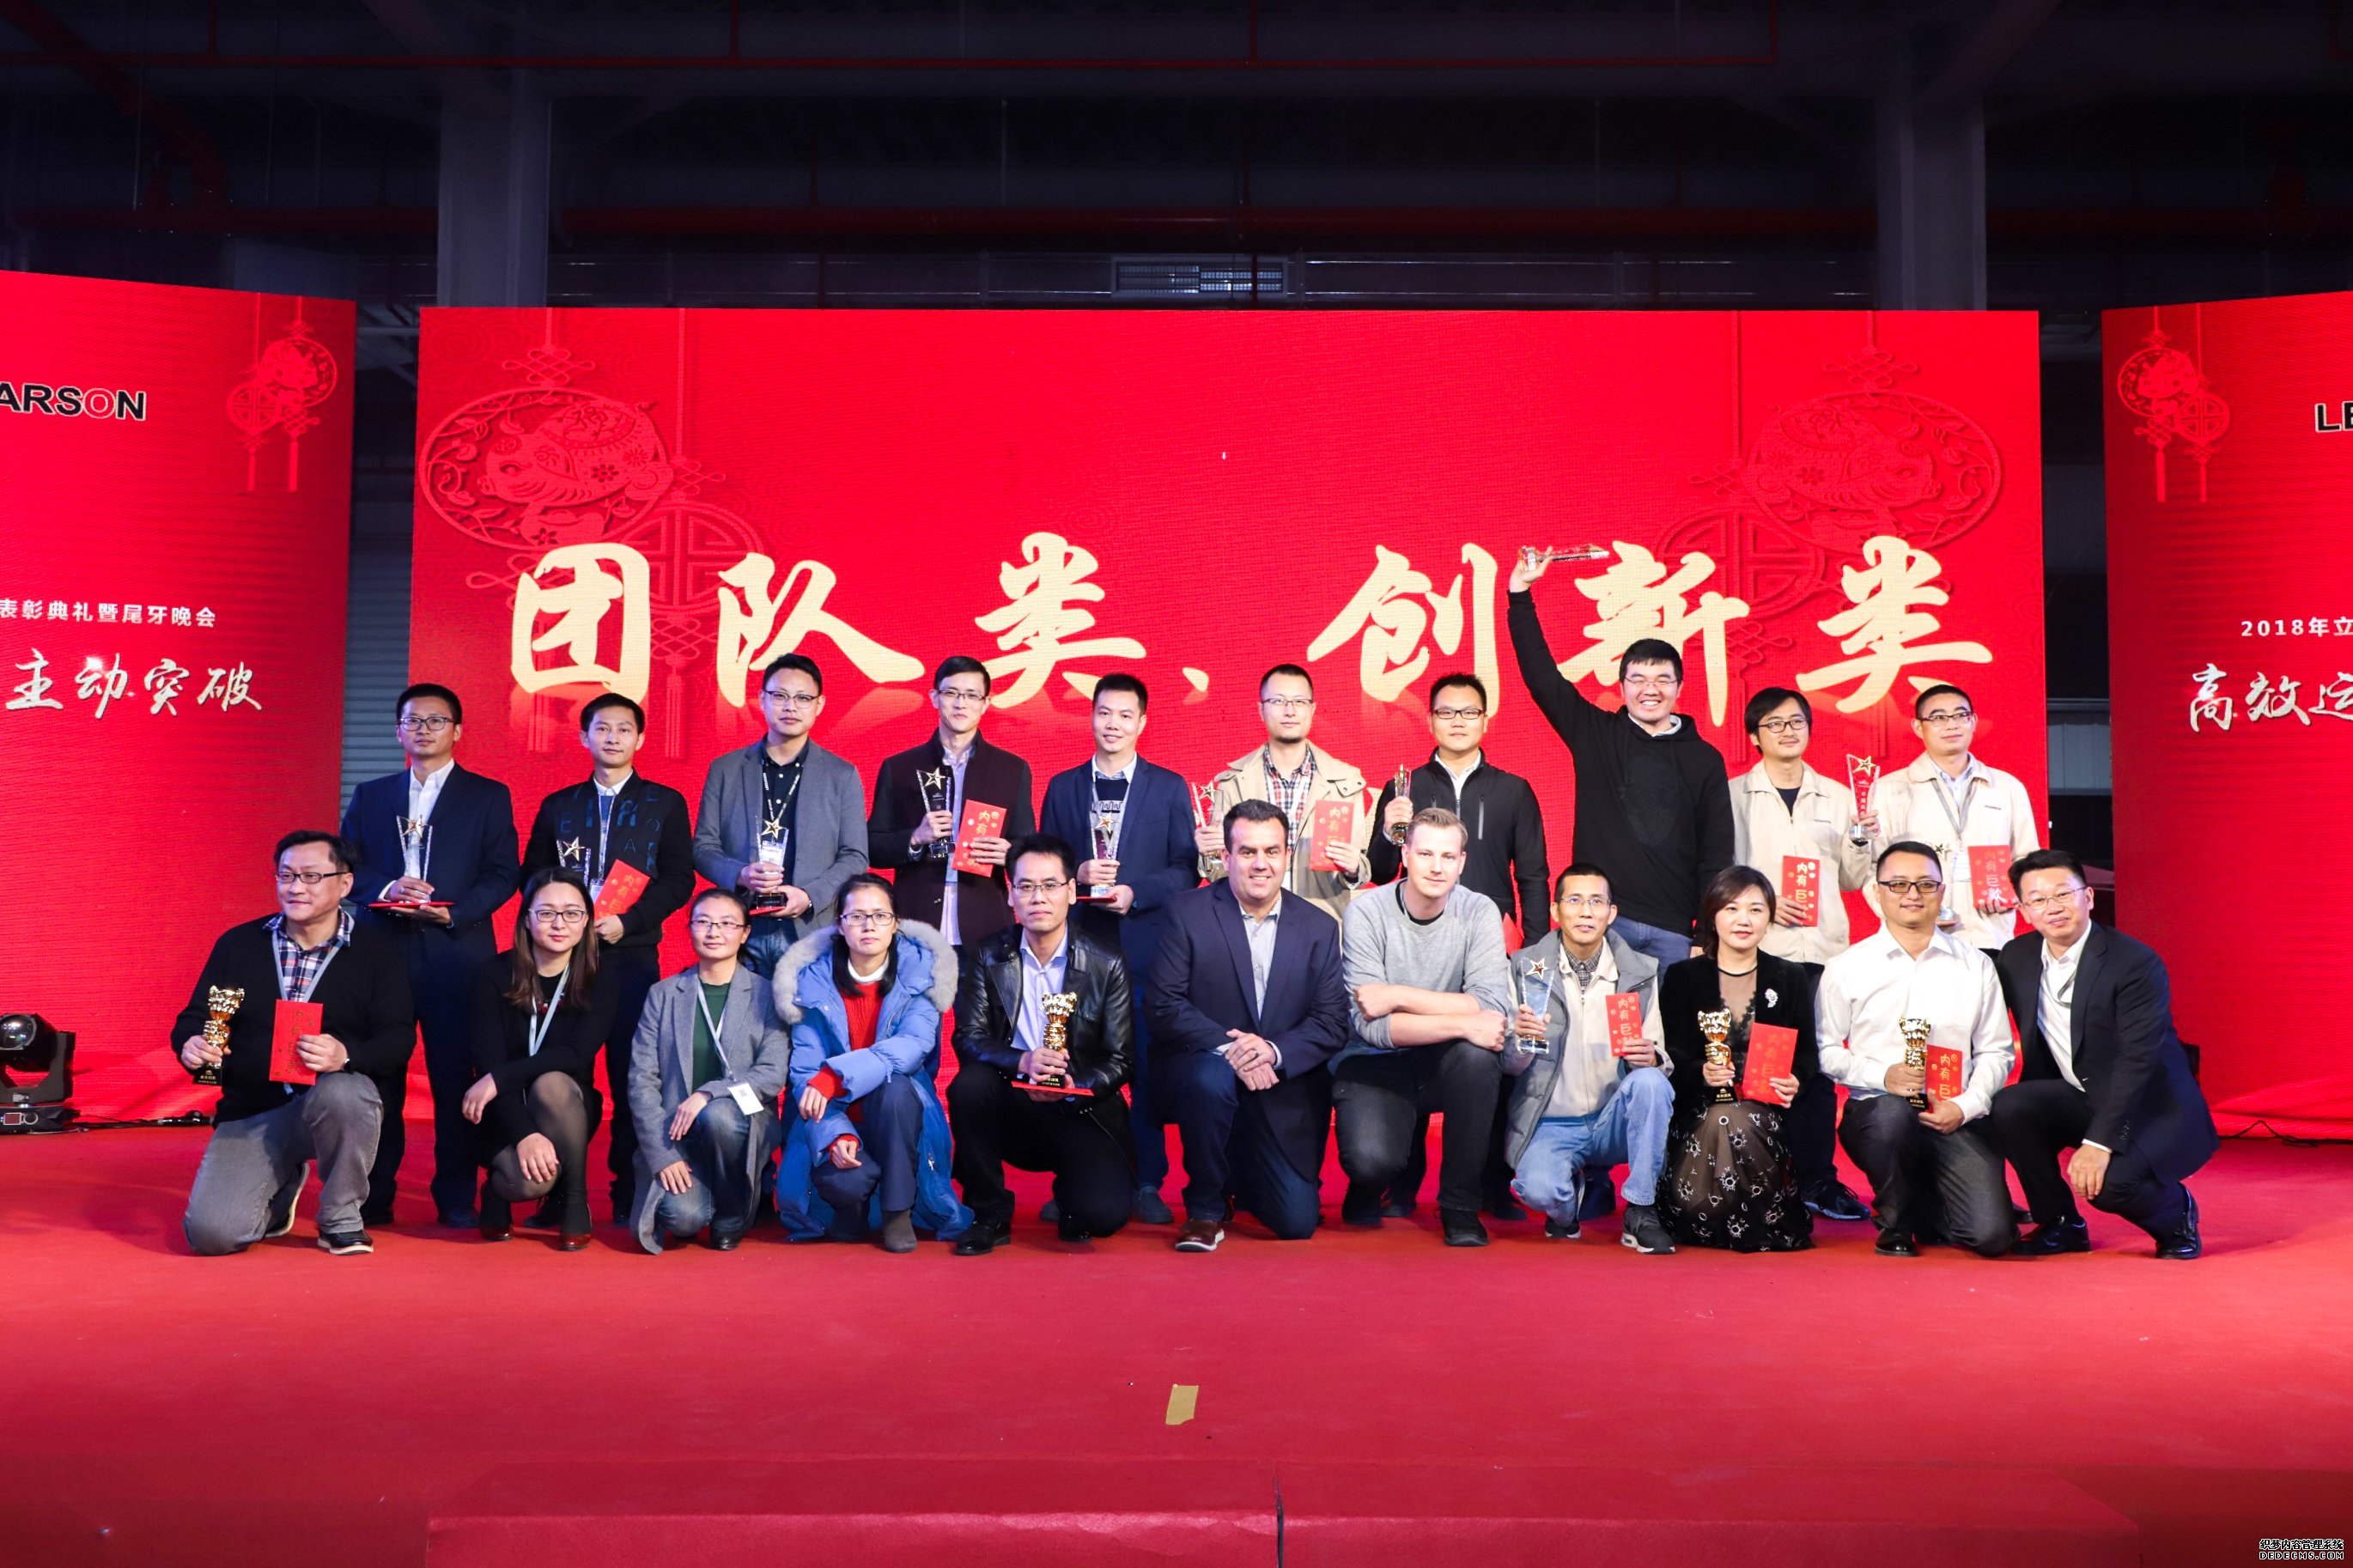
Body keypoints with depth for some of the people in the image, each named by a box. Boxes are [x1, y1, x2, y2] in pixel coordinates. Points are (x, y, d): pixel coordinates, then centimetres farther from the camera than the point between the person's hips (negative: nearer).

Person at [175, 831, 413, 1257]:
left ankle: (341, 1218, -11)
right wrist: (189, 1046, -16)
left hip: (335, 1099, -2)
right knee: (210, 1233, -17)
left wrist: (346, 1056, -31)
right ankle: (280, 1191, 22)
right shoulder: (237, 945, 8)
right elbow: (192, 1019, 9)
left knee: (342, 1092, -40)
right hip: (250, 1113, 3)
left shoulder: (379, 952, -1)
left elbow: (398, 1037, -9)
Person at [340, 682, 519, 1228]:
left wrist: (453, 913, -14)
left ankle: (457, 1198, 7)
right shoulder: (369, 797, 17)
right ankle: (374, 1196, 12)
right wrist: (386, 889, -10)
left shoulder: (488, 797, 9)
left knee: (456, 1076, -1)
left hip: (456, 953, -2)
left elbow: (503, 875, 2)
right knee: (379, 1075, 2)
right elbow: (345, 865, 10)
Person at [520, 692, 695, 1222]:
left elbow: (678, 880, 1)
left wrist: (626, 920, -11)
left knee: (631, 1074, -4)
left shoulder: (665, 804, 9)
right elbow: (532, 877, 13)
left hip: (633, 955, -2)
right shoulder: (557, 806, 15)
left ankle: (630, 1191, 1)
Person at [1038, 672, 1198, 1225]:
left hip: (1145, 946, -1)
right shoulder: (1062, 786, 12)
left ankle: (1147, 1184, 8)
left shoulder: (1169, 787, 7)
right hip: (1079, 944, 1)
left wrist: (1135, 892, -12)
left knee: (1147, 1068, -1)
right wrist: (1077, 874, -9)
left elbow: (1187, 869, 2)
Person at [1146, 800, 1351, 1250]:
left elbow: (1332, 1020, -2)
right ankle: (1205, 1209, -12)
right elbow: (1163, 1004, -12)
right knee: (1212, 1078, -38)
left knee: (1297, 1224, -4)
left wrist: (1275, 1051, -21)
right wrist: (1228, 1048, -26)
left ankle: (1244, 1176, 33)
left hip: (1284, 1093, 2)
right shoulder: (1188, 913, -5)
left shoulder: (1319, 927, 2)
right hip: (1203, 1066, -2)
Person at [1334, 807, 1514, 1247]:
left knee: (1478, 1053, -32)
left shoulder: (1479, 912, -7)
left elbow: (1493, 1009, -20)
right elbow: (1370, 1025, -21)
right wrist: (1460, 1023, -29)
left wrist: (1398, 995, -23)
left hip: (1446, 1063, 2)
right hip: (1375, 1064, -2)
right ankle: (1367, 1185, 13)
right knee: (1372, 1160, -30)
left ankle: (1460, 1203, -12)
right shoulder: (1366, 913, -12)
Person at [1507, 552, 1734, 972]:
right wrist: (1520, 594, -4)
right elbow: (1540, 674, 2)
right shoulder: (1594, 734, 8)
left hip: (1673, 932, 1)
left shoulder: (1704, 760, 8)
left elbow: (1717, 856, 7)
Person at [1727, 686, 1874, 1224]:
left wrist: (1862, 840, -1)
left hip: (1823, 947, 3)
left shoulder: (1837, 797, 15)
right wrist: (1761, 902, -11)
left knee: (1818, 1063, 1)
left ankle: (1816, 1179, 10)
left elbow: (1851, 880, 17)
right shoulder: (1733, 795, 6)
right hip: (1758, 949, -3)